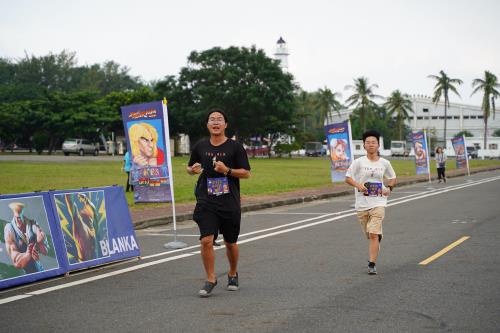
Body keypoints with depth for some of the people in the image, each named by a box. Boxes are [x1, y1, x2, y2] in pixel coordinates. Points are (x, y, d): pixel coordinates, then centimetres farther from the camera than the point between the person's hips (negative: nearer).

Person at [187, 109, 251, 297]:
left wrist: (227, 170, -18)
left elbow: (246, 173, -3)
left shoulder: (235, 147, -2)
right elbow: (190, 168, 20)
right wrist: (193, 169, -4)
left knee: (230, 243, 12)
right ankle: (210, 280, 1)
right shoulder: (200, 147, 6)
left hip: (230, 202, -1)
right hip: (206, 202, 1)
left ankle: (233, 274, 36)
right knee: (206, 241, -13)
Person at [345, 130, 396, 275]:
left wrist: (389, 188, 1)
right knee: (370, 235, 13)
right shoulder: (358, 162, -2)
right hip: (362, 204, 1)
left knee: (373, 235, -13)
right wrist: (358, 185, -18)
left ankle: (372, 265, -11)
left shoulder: (384, 163, 3)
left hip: (378, 203, -1)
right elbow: (348, 178, 0)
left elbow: (392, 178, 19)